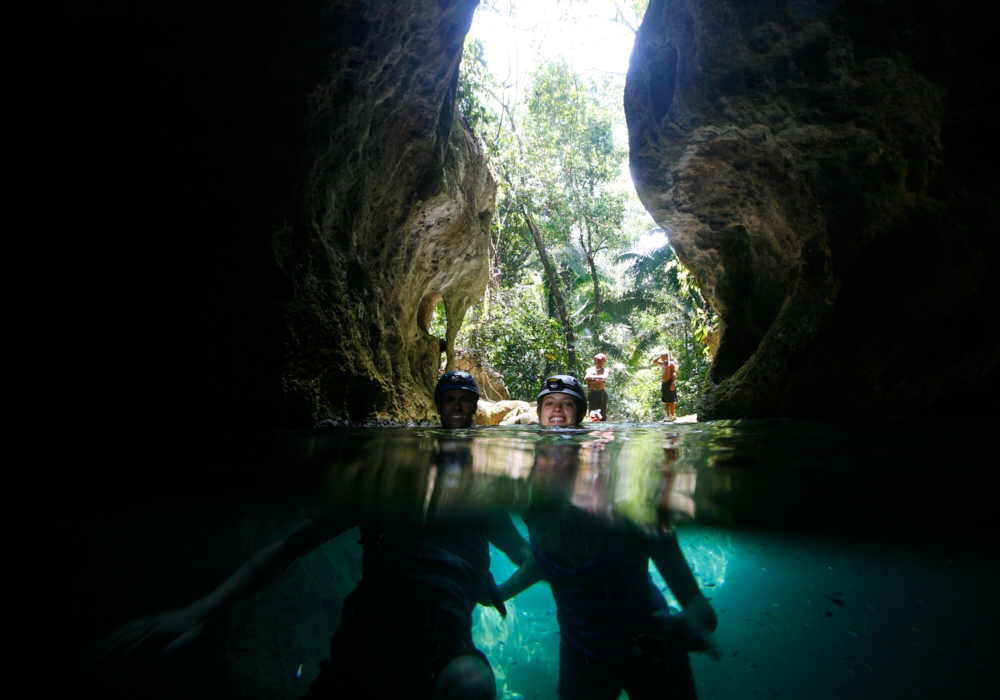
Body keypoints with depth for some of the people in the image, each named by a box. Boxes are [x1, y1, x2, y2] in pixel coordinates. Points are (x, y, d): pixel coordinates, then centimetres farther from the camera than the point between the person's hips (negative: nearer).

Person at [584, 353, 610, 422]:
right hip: (593, 393, 0)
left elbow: (604, 377, -15)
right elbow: (586, 378, -12)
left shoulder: (606, 370, 6)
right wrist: (599, 379, -12)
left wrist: (592, 377, -10)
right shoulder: (590, 369, 7)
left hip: (602, 393, 0)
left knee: (603, 415, 1)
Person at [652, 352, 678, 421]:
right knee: (666, 400, 8)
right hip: (663, 383, 8)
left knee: (671, 400, -5)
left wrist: (672, 383, -21)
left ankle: (673, 415, -4)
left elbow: (674, 374, -11)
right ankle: (667, 415, 12)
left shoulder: (671, 363, -3)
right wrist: (660, 356, 15)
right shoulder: (662, 363, 19)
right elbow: (654, 361, 26)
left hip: (670, 382, -8)